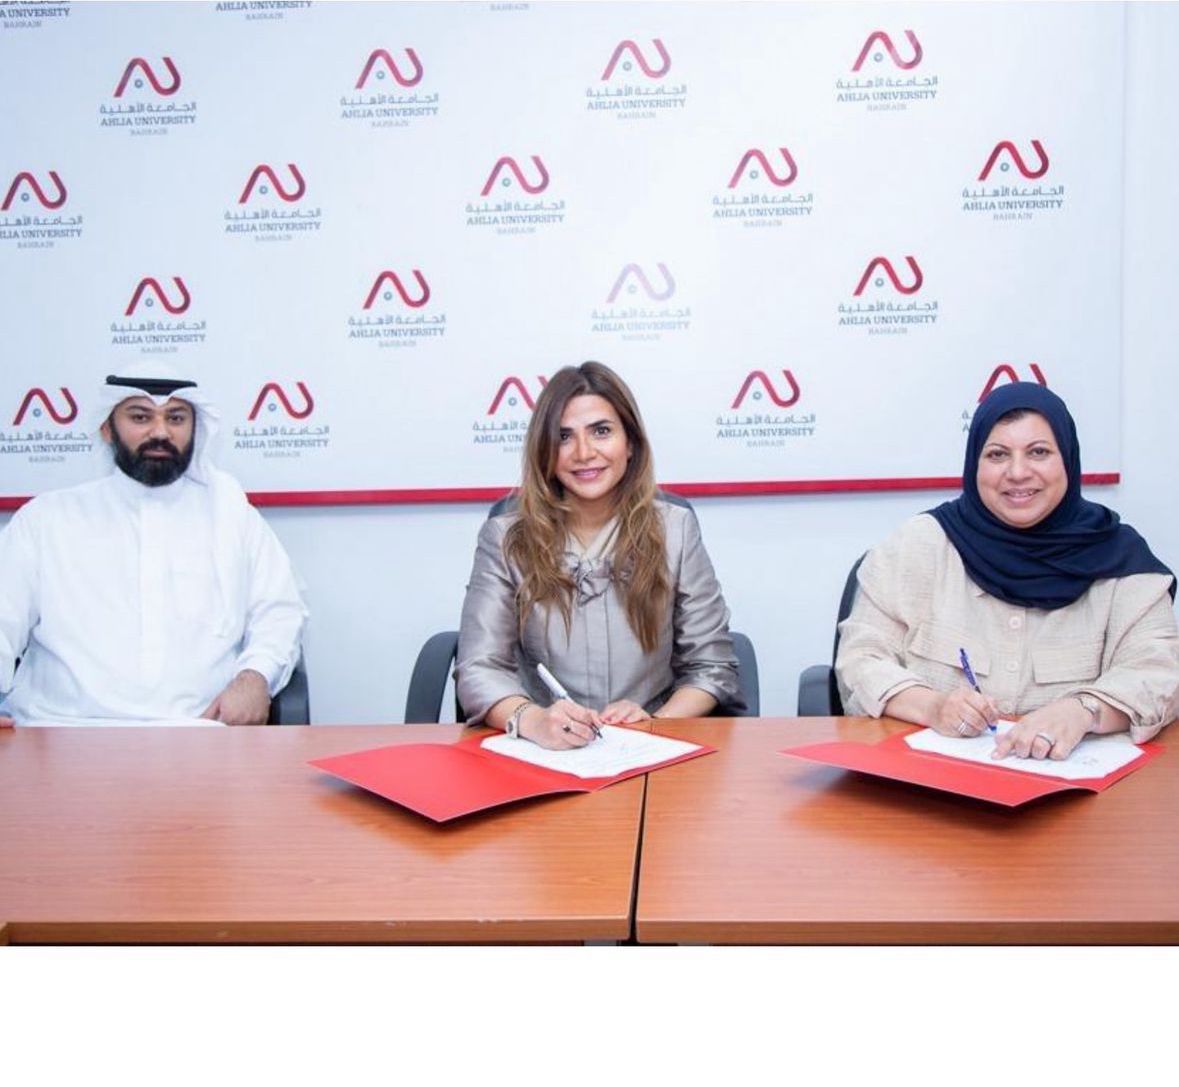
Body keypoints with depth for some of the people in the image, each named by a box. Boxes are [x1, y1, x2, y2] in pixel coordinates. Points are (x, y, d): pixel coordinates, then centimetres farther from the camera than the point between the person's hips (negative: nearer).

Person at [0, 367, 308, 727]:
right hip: (65, 727, 0)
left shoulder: (230, 512, 16)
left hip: (202, 729, 0)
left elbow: (279, 610, 13)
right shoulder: (45, 517, 14)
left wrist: (255, 675, -8)